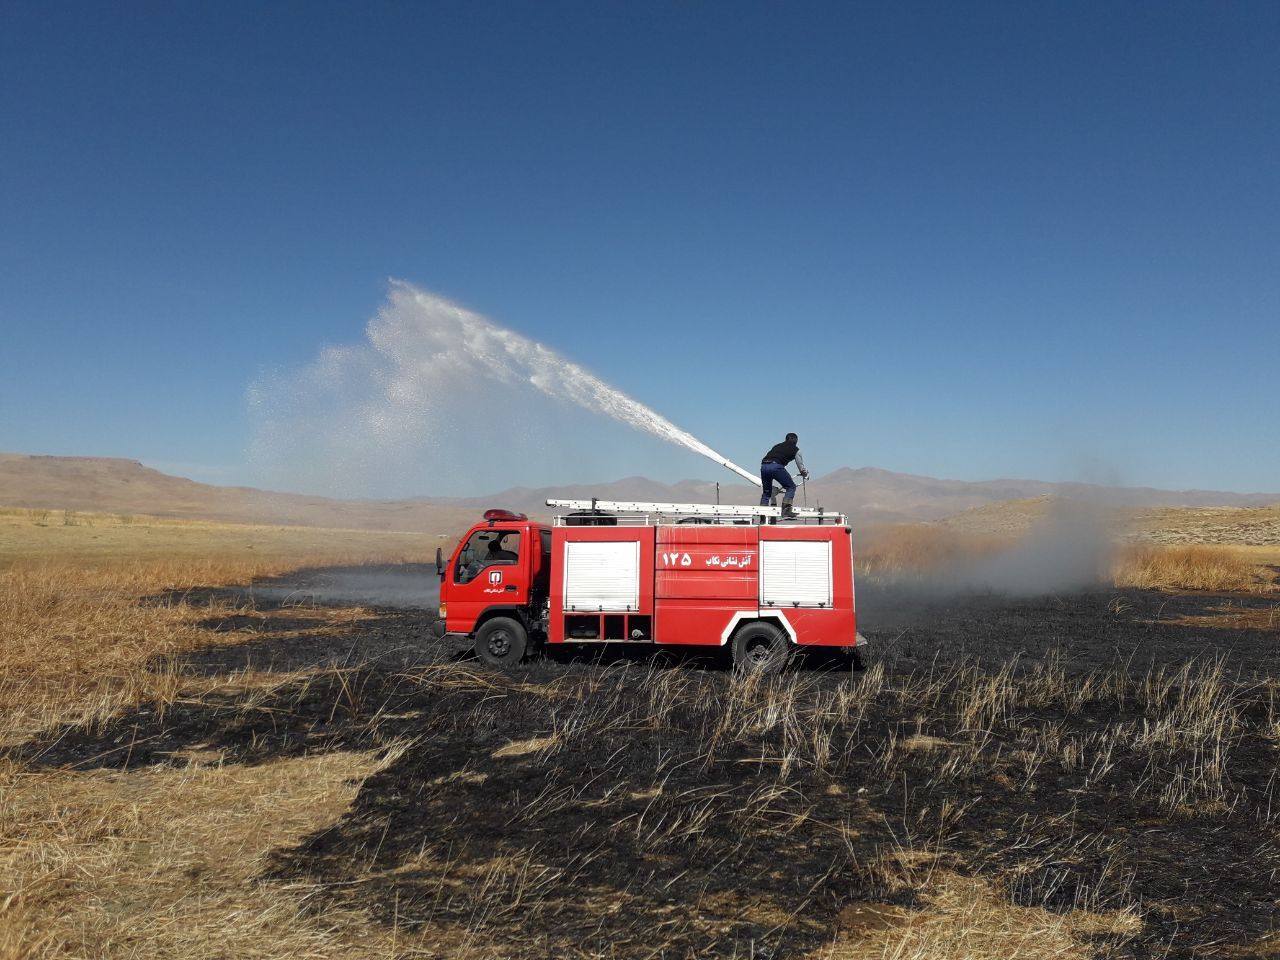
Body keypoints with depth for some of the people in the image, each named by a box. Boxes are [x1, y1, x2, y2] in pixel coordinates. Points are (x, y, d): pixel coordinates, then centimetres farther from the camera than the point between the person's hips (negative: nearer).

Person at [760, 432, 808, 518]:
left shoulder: (777, 446, 32)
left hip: (763, 465, 5)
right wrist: (805, 473, 47)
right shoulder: (795, 449, 19)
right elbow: (800, 464, 26)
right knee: (791, 487, 9)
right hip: (776, 466, -5)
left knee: (766, 491, 20)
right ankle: (786, 509, -5)